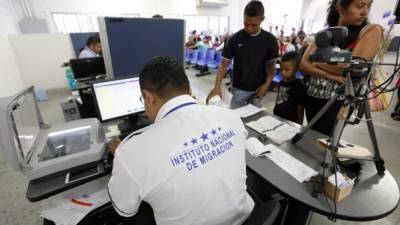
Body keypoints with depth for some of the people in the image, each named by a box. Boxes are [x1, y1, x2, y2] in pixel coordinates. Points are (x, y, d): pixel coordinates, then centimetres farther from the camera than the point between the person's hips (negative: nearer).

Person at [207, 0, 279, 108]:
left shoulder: (270, 40, -4)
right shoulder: (234, 39, -8)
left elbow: (271, 65, 4)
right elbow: (224, 64, -9)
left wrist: (267, 84, -12)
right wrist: (217, 85, -24)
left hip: (257, 89, 1)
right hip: (238, 89, -1)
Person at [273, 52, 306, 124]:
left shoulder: (298, 86, -15)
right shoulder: (281, 83, 3)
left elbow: (300, 108, -11)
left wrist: (299, 125, -7)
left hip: (290, 122, -6)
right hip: (277, 119, 6)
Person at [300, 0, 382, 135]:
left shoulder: (371, 31, -3)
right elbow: (303, 64, -4)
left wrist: (315, 61, -7)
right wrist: (328, 75, -19)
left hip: (337, 103, -4)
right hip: (311, 98, 4)